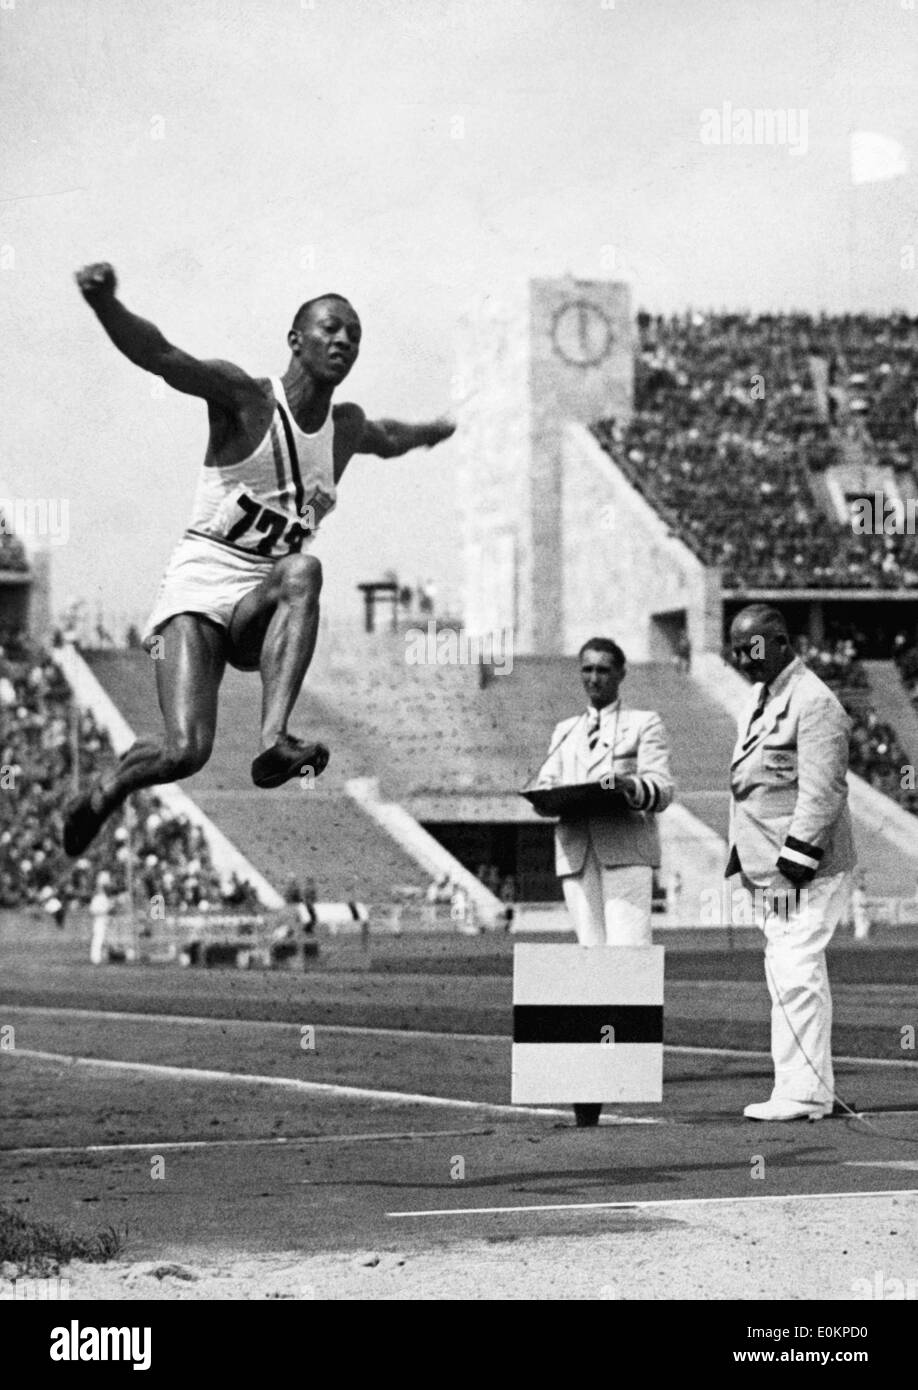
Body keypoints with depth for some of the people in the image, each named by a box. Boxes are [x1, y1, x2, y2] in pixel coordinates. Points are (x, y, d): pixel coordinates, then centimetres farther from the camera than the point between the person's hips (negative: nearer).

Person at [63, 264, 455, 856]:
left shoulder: (347, 427, 12)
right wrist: (104, 301, -43)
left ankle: (275, 740, -42)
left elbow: (387, 440, 40)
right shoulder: (246, 399, -6)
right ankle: (107, 790, 14)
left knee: (303, 571, -33)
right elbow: (159, 356, -24)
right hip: (200, 586, -4)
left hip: (264, 607, 4)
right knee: (187, 752, -21)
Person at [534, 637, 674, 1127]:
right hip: (576, 850, 4)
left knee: (627, 951, -18)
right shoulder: (565, 732, 26)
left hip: (625, 850, -4)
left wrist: (630, 787, -22)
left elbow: (662, 788, 0)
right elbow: (544, 786, 15)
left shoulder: (644, 724, 13)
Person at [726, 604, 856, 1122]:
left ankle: (803, 1093, -11)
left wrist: (798, 854, -22)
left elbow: (822, 791, -20)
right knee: (790, 976, 11)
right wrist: (747, 864, 21)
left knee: (796, 976, -12)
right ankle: (812, 1088, 16)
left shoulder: (814, 702, -13)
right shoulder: (762, 701, 18)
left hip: (805, 871, -10)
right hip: (768, 870, 10)